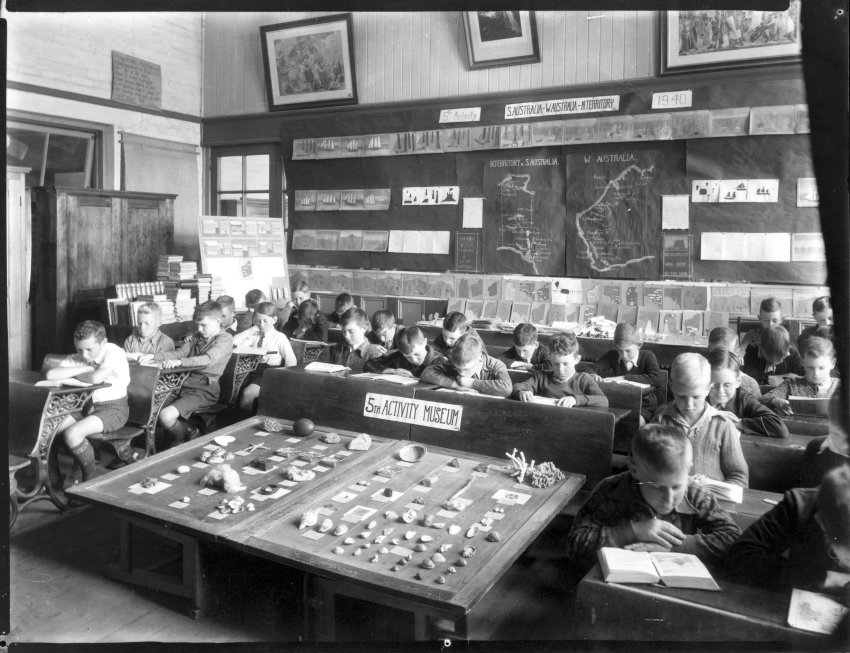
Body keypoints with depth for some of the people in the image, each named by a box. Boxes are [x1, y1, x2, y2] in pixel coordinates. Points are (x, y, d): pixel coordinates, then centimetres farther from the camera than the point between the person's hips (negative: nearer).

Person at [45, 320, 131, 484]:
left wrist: (74, 374, -14)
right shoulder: (77, 358, 1)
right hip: (87, 406, 7)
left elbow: (96, 378, -35)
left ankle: (90, 478, -2)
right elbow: (51, 375, -15)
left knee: (72, 434, -25)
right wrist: (84, 369, -19)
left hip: (114, 409, -7)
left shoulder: (114, 353, -18)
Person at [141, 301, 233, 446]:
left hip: (204, 389, -8)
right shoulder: (196, 337, 20)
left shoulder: (225, 339, -5)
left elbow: (208, 359, -22)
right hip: (185, 384, 8)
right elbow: (179, 353, 11)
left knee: (166, 416, -24)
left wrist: (180, 362, -36)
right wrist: (154, 356, -6)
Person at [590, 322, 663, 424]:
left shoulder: (648, 357, -7)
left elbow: (657, 379, -24)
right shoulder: (612, 355, 2)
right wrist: (593, 375, -25)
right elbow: (591, 370, 2)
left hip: (643, 406, -3)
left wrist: (625, 377, -26)